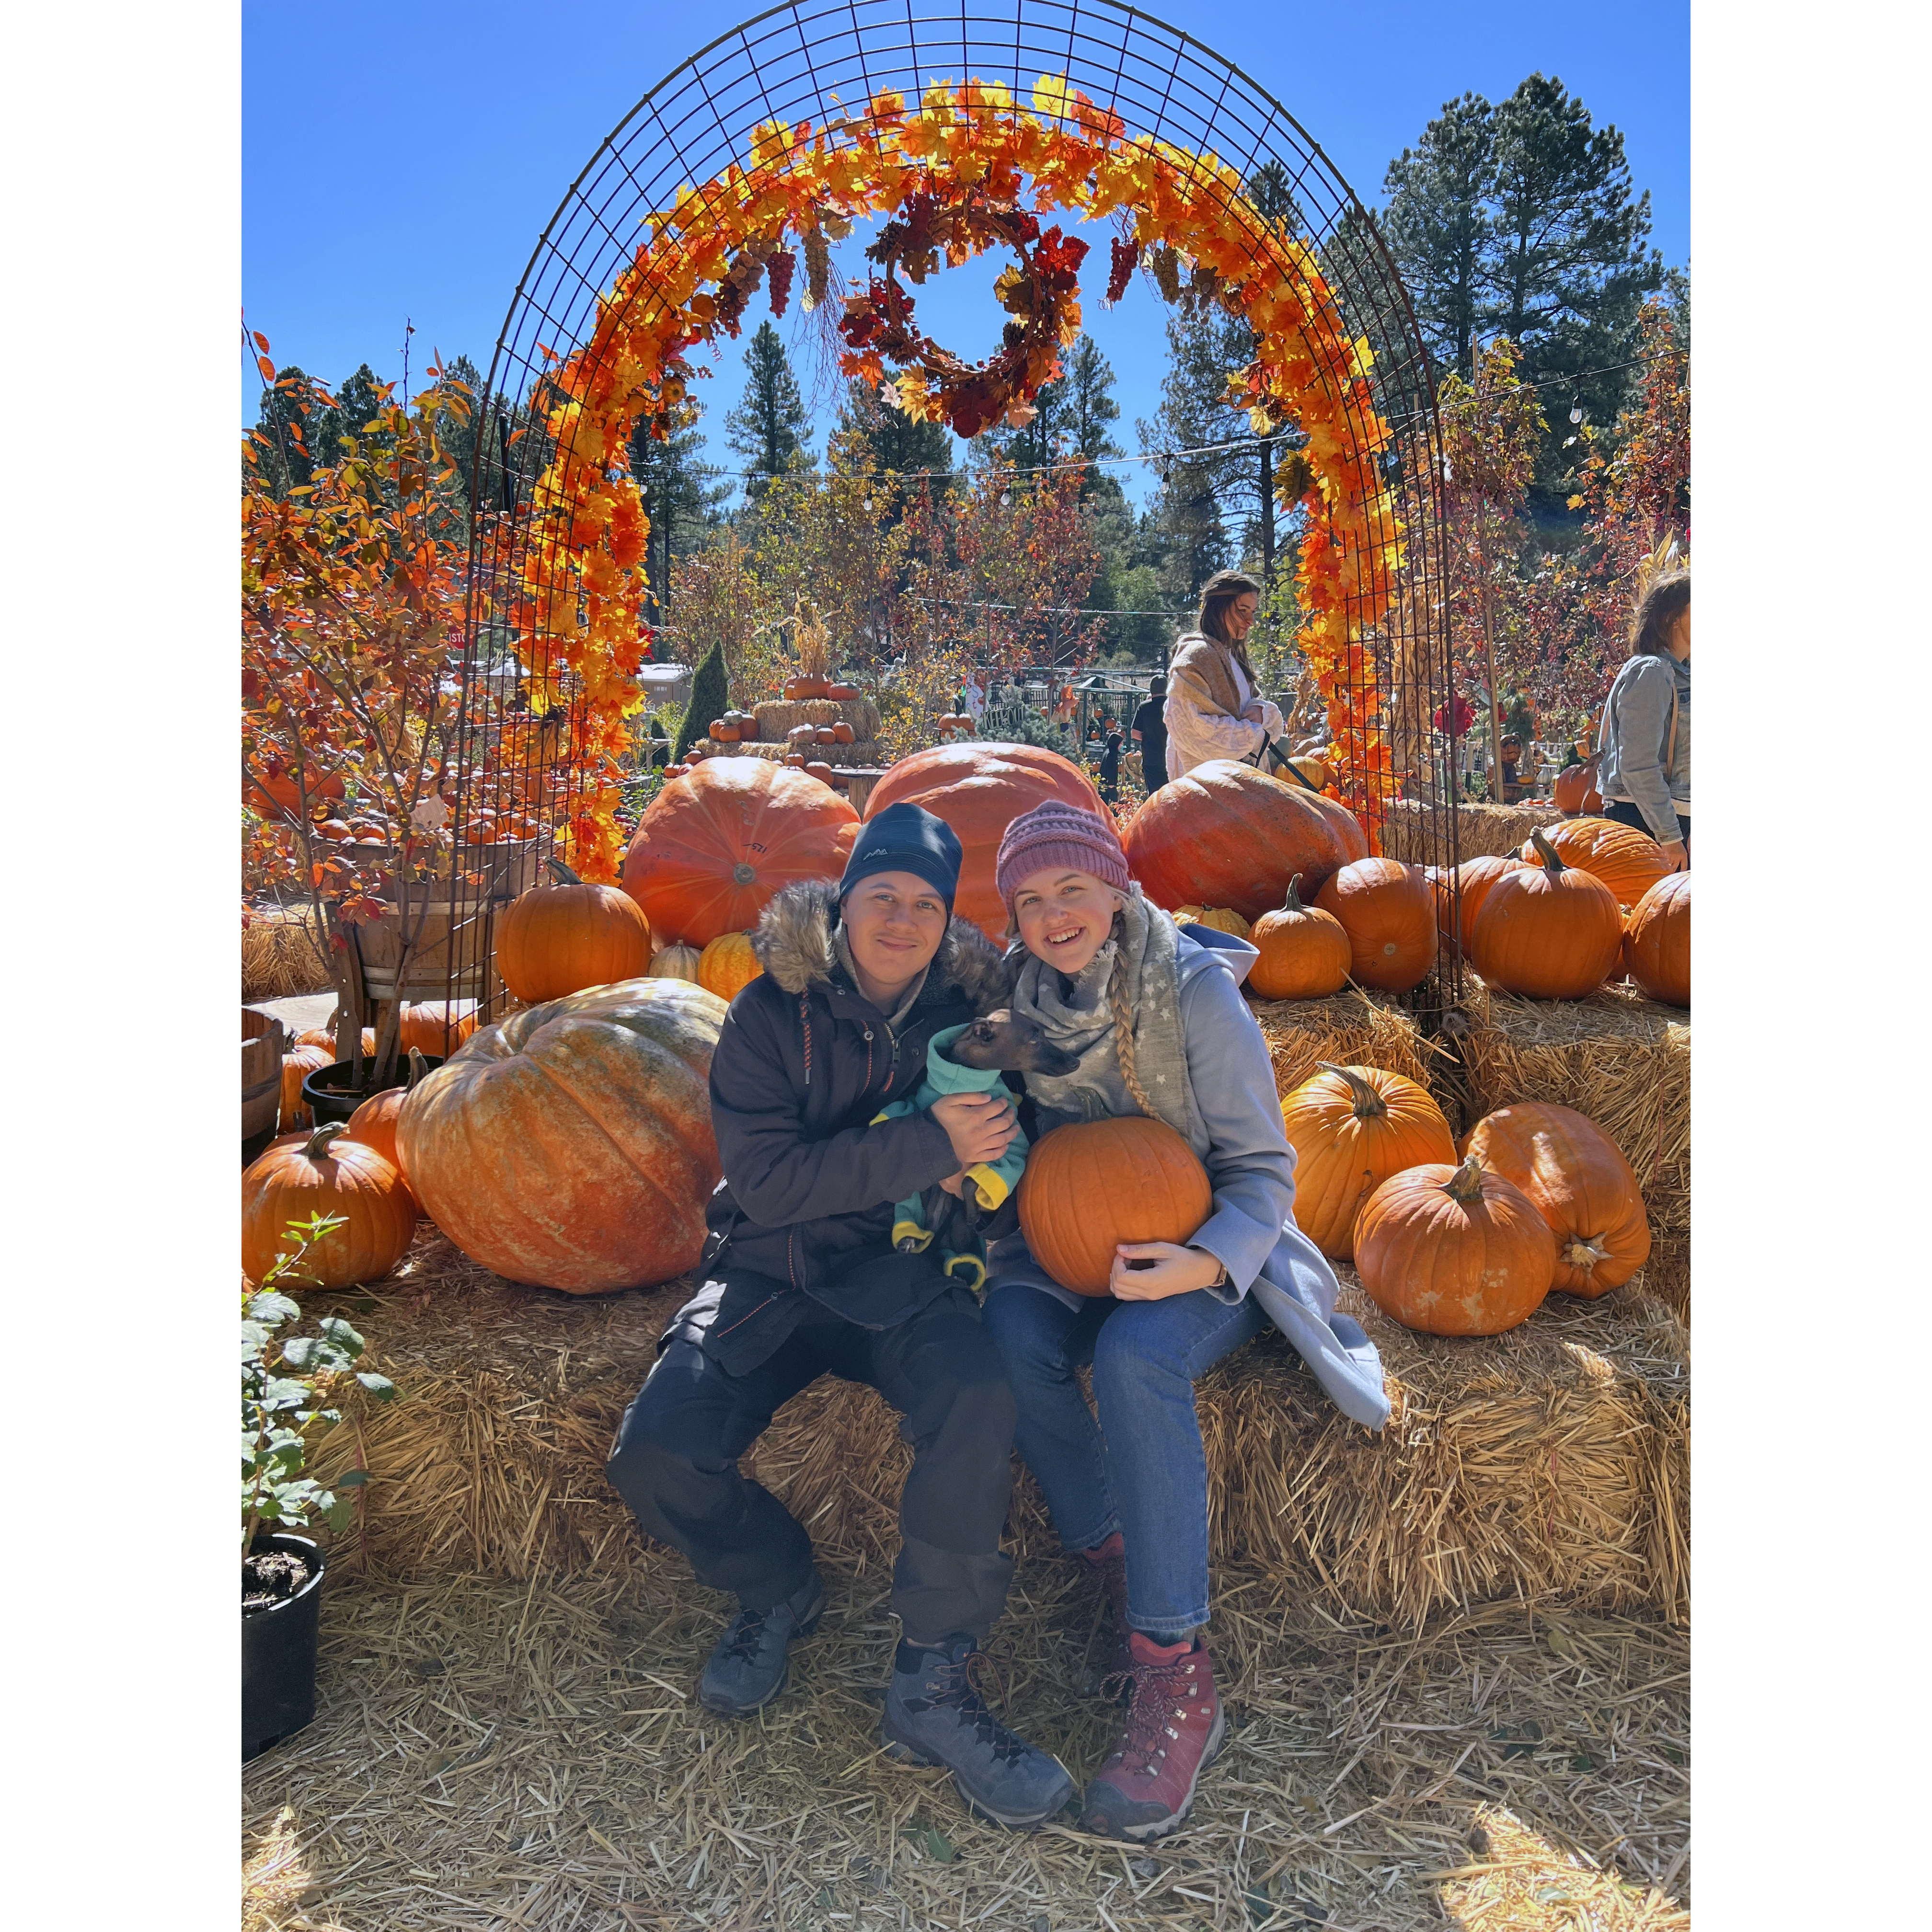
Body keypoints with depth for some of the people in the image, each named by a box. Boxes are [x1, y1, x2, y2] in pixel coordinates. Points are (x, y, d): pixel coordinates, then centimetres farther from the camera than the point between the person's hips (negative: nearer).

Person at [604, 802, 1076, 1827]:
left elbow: (1003, 1146, 9)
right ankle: (777, 1588, 15)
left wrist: (979, 1160, -17)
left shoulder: (966, 1011, -1)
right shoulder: (771, 1012, -7)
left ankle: (931, 1683, -11)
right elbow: (765, 1179, -17)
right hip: (773, 1273, 0)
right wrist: (926, 1144, -24)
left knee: (977, 1400, -31)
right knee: (656, 1458, -19)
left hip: (904, 1271, 0)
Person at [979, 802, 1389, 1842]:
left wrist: (1205, 1262, -31)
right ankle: (1114, 1565, -11)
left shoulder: (1197, 989, -16)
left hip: (1206, 1251, -3)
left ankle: (1176, 1673, -25)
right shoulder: (1015, 998, -2)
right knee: (1012, 1331, -29)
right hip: (1072, 1246, 4)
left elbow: (1262, 1168, -12)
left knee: (1136, 1354, -34)